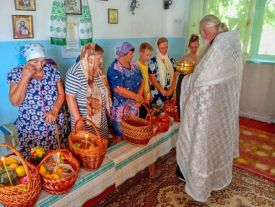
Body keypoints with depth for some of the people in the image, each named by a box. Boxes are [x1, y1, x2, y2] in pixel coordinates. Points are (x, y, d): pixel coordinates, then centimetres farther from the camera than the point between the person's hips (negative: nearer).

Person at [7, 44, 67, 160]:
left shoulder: (52, 71, -2)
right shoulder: (17, 73, -8)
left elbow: (61, 94, 2)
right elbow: (15, 102, -15)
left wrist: (55, 110, -15)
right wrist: (25, 78, -22)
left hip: (54, 124, 2)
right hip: (30, 127, -1)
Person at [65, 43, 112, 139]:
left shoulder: (98, 70, 2)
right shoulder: (74, 73, -22)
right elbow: (70, 98, -22)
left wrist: (106, 108, 15)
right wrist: (78, 119, -22)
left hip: (101, 117, 7)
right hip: (84, 119, -7)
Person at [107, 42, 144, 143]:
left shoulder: (133, 64, 7)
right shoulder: (115, 68, -17)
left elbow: (141, 80, 7)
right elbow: (118, 90, -24)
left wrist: (139, 95, -10)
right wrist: (136, 96, -17)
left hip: (134, 105, 7)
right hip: (120, 107, -7)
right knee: (119, 132, 4)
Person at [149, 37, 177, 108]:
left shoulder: (172, 60, 7)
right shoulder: (153, 61, -7)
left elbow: (175, 76, 6)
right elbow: (152, 78, -10)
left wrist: (171, 89, -7)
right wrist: (162, 90, -12)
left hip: (169, 93, 4)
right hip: (157, 93, -4)